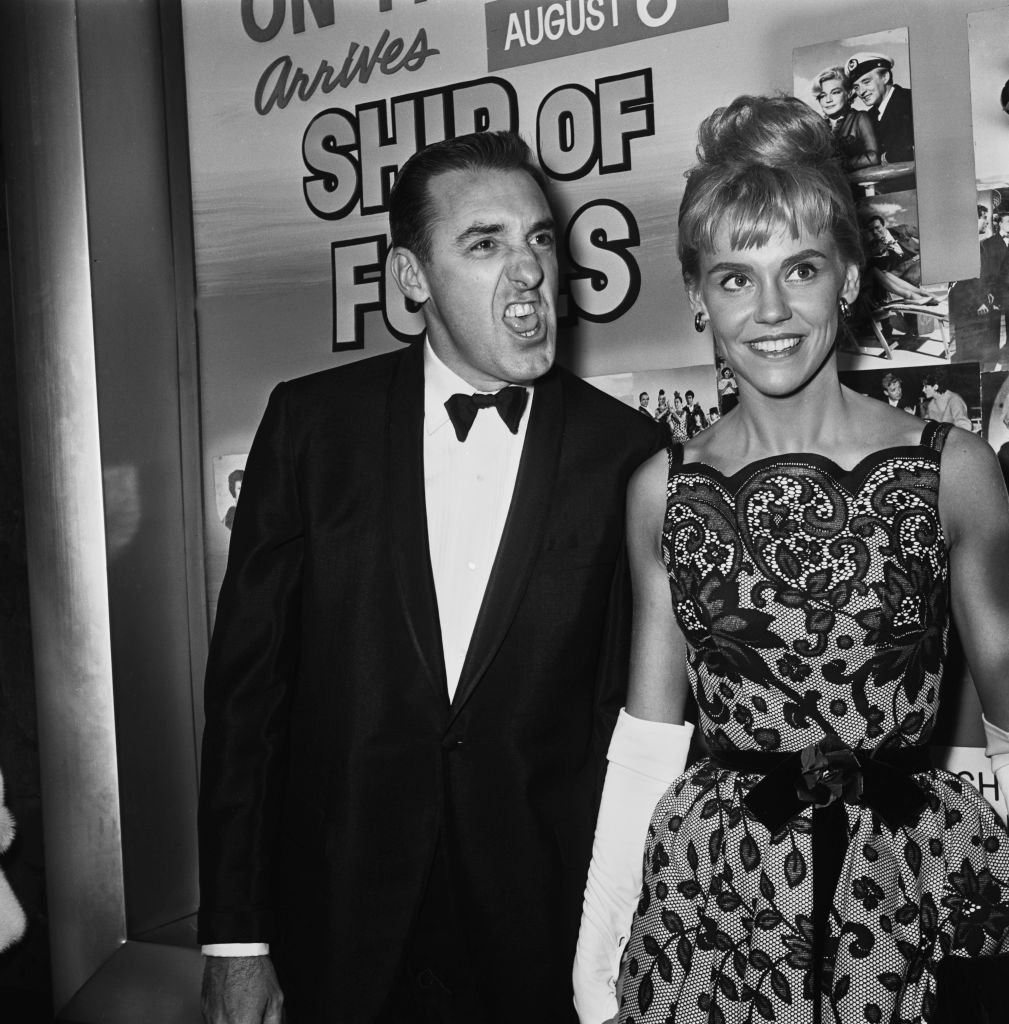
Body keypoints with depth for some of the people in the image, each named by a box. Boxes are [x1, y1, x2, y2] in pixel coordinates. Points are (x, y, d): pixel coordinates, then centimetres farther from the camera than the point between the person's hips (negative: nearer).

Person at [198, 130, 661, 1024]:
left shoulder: (624, 449, -7)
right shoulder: (311, 421, -5)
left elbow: (632, 708, -2)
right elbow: (246, 678, -3)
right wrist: (234, 936, -4)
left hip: (543, 933, 0)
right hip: (339, 925, 1)